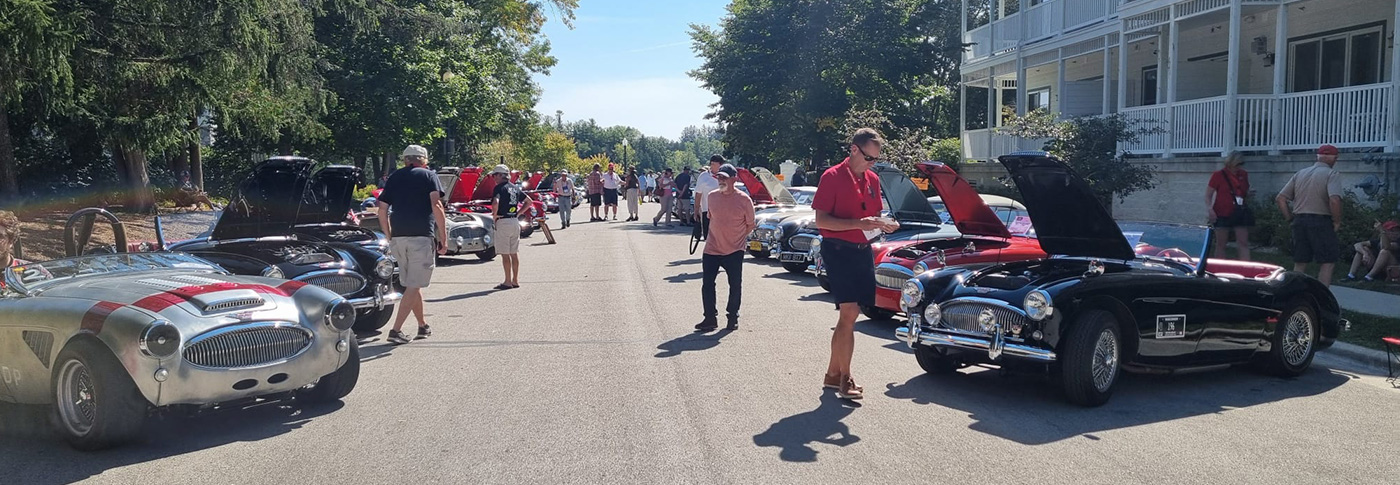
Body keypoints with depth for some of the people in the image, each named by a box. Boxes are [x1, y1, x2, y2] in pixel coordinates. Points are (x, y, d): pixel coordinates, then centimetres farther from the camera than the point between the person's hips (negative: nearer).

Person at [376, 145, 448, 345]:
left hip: (398, 237, 5)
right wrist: (443, 238, -8)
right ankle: (396, 330, -12)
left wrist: (389, 238, 20)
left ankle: (423, 326, 27)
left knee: (411, 284, 17)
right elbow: (436, 206, -9)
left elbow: (382, 210, 13)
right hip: (422, 236, -5)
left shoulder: (393, 178, 17)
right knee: (414, 285, -4)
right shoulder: (428, 175, 3)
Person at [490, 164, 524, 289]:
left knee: (505, 254, -3)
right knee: (514, 252, 12)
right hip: (515, 221, 8)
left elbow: (495, 202, -27)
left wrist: (494, 214, -11)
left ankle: (508, 282, -2)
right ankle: (516, 280, 15)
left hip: (503, 222, -7)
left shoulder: (499, 188, -11)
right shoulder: (515, 188, 13)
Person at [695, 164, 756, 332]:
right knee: (707, 284, 2)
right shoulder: (712, 196, 1)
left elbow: (750, 225, 1)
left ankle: (732, 317, 19)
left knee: (735, 286, 3)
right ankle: (710, 318, 12)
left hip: (734, 251, -3)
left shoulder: (744, 200, -10)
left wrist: (734, 237, 2)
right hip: (711, 249, 3)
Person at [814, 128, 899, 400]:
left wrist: (883, 224, 0)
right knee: (849, 313, -13)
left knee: (849, 315, 11)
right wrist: (858, 224, -24)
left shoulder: (873, 180, 13)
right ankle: (844, 380, -5)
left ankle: (833, 373, 22)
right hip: (839, 251, -7)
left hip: (863, 251, 7)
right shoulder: (832, 177, -8)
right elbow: (821, 220, -14)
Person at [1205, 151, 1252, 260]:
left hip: (1239, 214, 4)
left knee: (1243, 243, -3)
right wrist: (1209, 209, -18)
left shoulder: (1243, 175, 9)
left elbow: (1246, 193, 22)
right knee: (1221, 244, 3)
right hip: (1222, 214, -4)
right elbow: (1208, 195, -4)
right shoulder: (1219, 175, -3)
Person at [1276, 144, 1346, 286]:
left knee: (1299, 264, 11)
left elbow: (1280, 198, 8)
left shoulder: (1300, 174, 13)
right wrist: (1337, 221, -10)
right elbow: (1334, 200, -22)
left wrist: (1289, 218, 11)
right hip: (1321, 221, -6)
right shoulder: (1331, 175, -5)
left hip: (1299, 220, 6)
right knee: (1327, 263, 0)